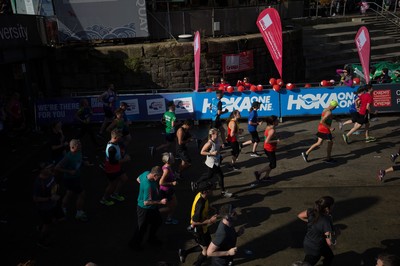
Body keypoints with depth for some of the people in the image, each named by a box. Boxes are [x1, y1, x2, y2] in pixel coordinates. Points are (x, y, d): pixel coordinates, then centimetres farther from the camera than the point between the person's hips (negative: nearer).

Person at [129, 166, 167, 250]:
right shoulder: (148, 186, -39)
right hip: (145, 209, -9)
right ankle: (134, 243, 37)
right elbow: (146, 202, -33)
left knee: (157, 221, 24)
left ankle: (152, 239, 46)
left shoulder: (146, 173, -13)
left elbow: (138, 179, 9)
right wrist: (160, 202, -33)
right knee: (142, 227, 12)